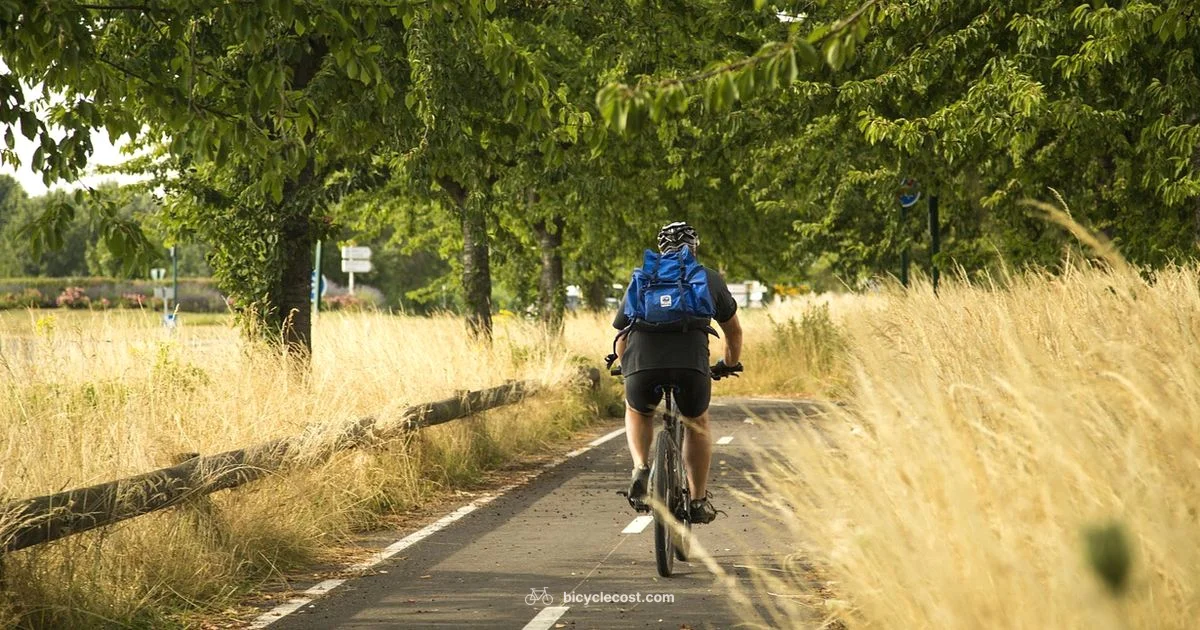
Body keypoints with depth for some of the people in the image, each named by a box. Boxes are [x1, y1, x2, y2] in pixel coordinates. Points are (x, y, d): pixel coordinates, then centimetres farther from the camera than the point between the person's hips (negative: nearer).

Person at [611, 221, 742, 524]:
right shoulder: (710, 279, 27)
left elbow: (621, 338, 35)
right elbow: (734, 331, 39)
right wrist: (730, 365, 58)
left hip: (642, 363, 1)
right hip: (692, 364, -1)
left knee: (638, 412, 33)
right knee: (697, 424, 28)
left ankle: (640, 469, 10)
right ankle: (698, 500, 29)